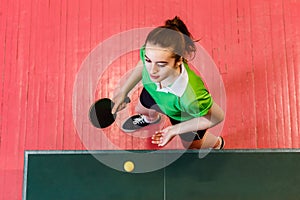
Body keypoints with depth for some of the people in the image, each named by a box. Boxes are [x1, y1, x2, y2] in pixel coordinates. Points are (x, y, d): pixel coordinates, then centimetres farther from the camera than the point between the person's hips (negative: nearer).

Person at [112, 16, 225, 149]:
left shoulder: (191, 97, -53)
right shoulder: (150, 53, -39)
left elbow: (217, 117, -31)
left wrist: (174, 130, -31)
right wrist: (123, 91, -4)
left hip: (187, 116, -3)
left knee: (190, 144, 28)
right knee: (140, 109, 34)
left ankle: (217, 143, 66)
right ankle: (152, 118, 75)